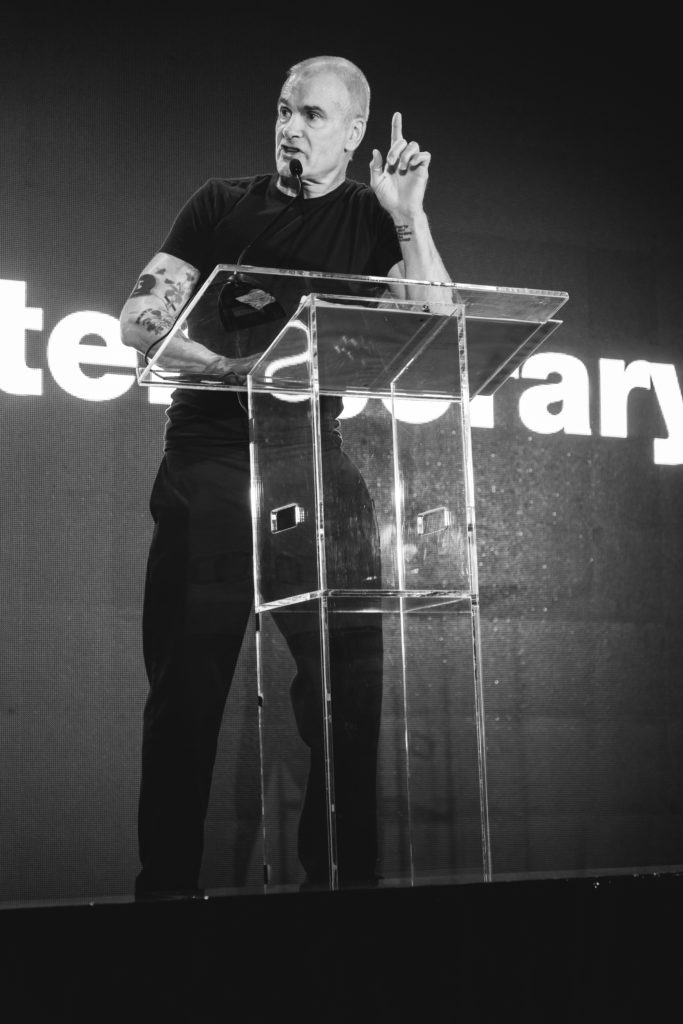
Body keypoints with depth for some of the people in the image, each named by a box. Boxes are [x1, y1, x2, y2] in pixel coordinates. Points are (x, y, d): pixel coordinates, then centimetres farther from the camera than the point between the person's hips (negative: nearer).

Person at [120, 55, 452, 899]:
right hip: (210, 456, -1)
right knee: (187, 686, -2)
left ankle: (344, 877, 7)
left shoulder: (374, 218, 11)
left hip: (315, 460, 1)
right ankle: (166, 884, 5)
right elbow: (139, 320, 2)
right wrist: (228, 362, -15)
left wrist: (408, 218, -8)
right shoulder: (224, 204, 10)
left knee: (350, 685, -3)